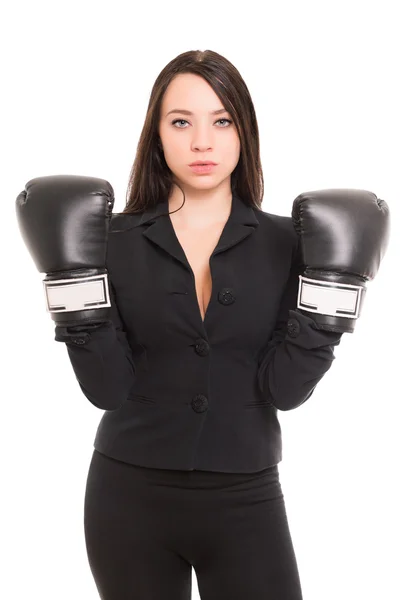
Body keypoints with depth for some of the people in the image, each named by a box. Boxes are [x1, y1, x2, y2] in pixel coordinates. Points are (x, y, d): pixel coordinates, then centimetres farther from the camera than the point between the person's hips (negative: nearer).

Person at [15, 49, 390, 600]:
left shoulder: (285, 243, -2)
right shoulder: (114, 240, -2)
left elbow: (285, 388, -6)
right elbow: (107, 388, -8)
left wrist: (330, 289, -16)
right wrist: (77, 284, -18)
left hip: (245, 500, 0)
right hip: (130, 496, 0)